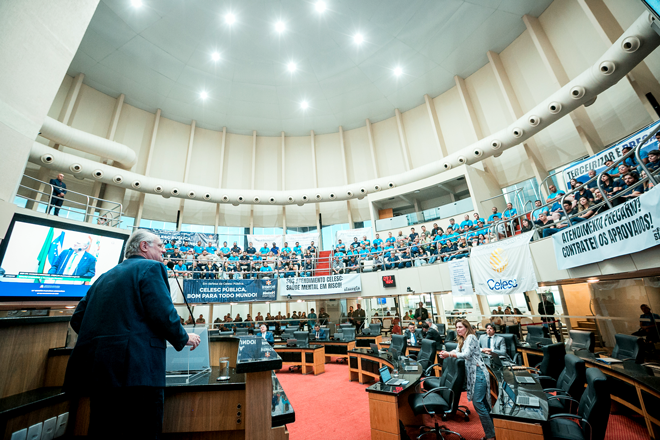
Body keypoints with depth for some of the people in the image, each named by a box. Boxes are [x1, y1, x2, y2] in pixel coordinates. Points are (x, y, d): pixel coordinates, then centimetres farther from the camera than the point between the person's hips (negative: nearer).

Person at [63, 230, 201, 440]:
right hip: (136, 367, -9)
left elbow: (77, 318, 18)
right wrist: (184, 338, 2)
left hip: (96, 368, 9)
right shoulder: (151, 267, -4)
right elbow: (163, 314, -15)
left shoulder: (105, 276, 21)